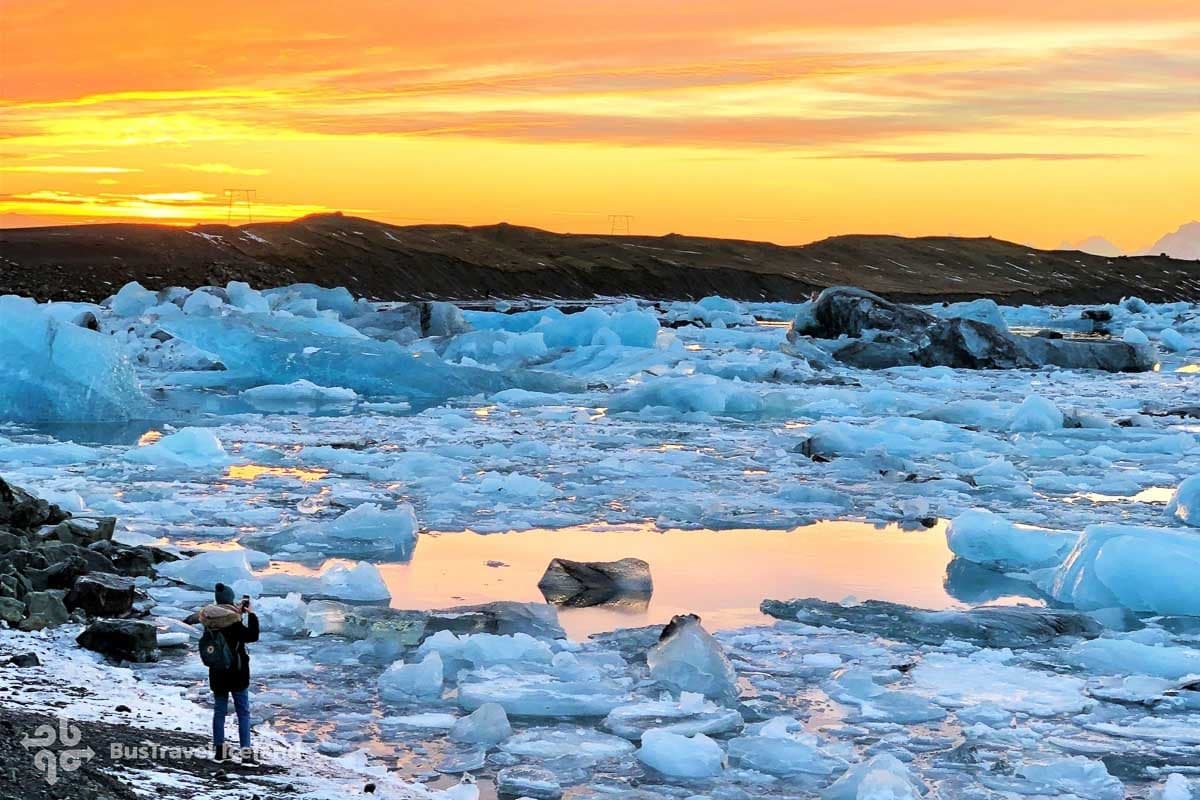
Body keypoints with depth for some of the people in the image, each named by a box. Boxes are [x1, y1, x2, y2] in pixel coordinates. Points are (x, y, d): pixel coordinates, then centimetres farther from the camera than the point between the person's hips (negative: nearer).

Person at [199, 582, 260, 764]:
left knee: (219, 711, 14)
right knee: (243, 712, 2)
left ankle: (219, 750, 18)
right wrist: (251, 614, -9)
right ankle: (246, 752, -2)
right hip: (237, 674, -5)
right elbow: (252, 636, -14)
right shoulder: (233, 621, -18)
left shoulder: (210, 620, -1)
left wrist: (237, 612, 14)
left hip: (217, 674, 5)